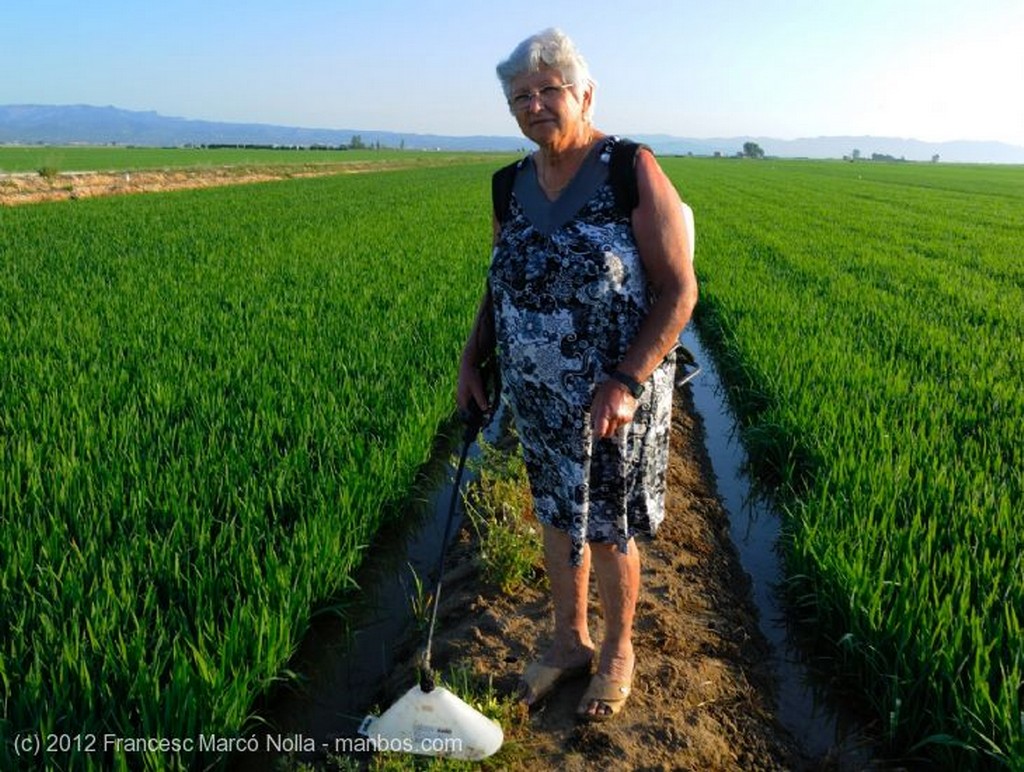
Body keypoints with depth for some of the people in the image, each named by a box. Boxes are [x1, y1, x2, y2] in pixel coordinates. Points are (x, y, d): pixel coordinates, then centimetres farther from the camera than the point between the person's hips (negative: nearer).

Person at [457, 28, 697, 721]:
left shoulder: (634, 172, -13)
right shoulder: (514, 185, 4)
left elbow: (680, 289, -16)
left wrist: (627, 382, -25)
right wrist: (472, 361, 5)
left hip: (615, 399, -5)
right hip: (540, 397, 5)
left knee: (609, 532, 11)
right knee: (559, 520, 19)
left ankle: (619, 651, 38)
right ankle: (570, 642, 42)